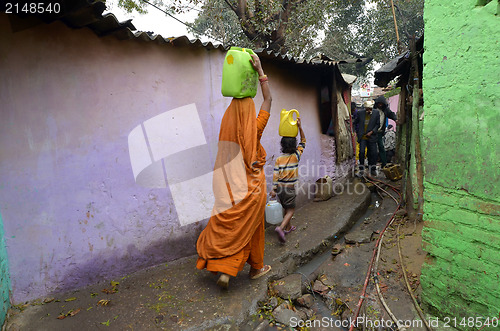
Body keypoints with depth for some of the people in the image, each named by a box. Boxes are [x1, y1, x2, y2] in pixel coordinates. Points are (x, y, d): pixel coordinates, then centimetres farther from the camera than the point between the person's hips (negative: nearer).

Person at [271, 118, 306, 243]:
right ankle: (281, 228, -18)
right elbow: (303, 141, 4)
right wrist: (300, 127, -1)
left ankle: (288, 227, 33)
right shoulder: (296, 156, -7)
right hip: (289, 188, -4)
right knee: (291, 210, 3)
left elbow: (275, 174, -5)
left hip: (280, 187, 4)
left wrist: (274, 189, -2)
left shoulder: (279, 159, -1)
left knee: (286, 208, 20)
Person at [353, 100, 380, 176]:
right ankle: (361, 169, 7)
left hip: (371, 137, 0)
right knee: (361, 152, -8)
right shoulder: (360, 113, 1)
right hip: (362, 137, 0)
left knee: (373, 153, 1)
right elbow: (355, 123, 13)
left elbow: (378, 124, 3)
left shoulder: (376, 113, 0)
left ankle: (373, 169, 15)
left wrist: (371, 132, -8)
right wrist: (356, 131, 8)